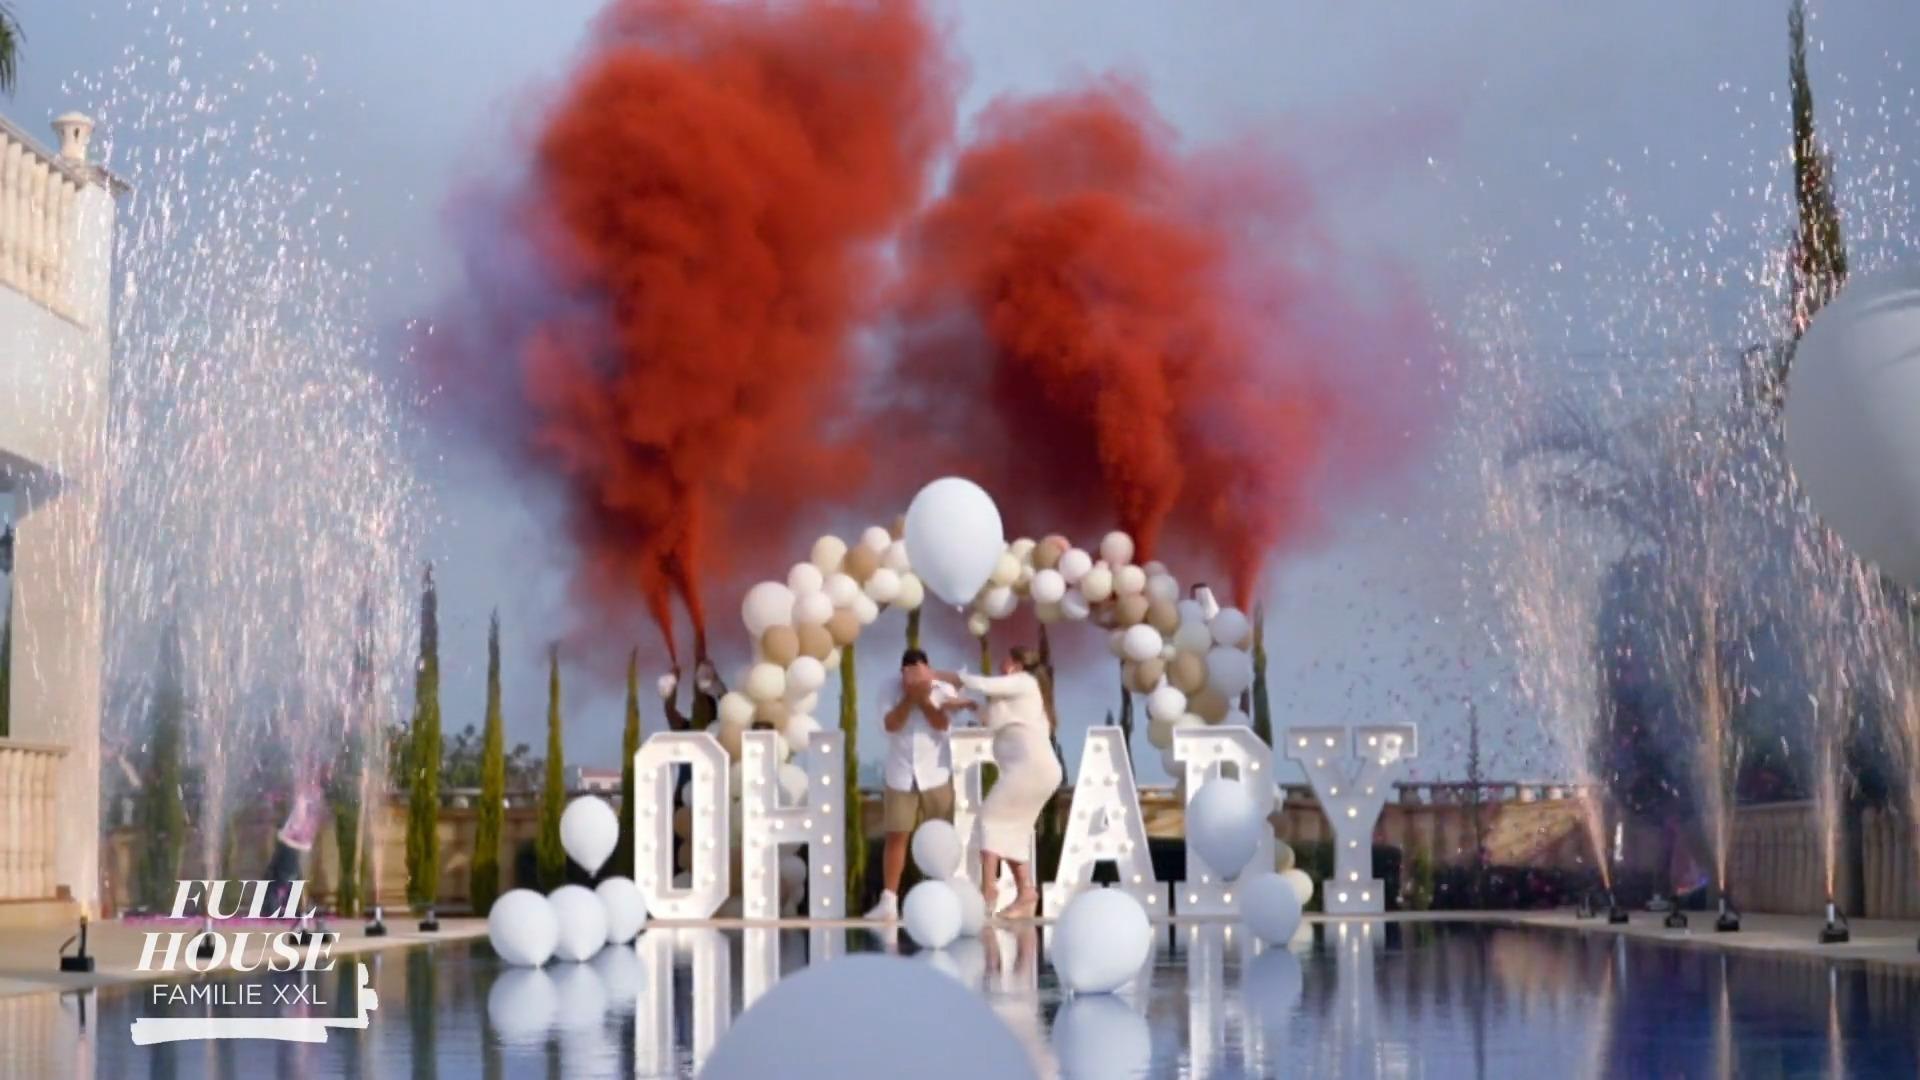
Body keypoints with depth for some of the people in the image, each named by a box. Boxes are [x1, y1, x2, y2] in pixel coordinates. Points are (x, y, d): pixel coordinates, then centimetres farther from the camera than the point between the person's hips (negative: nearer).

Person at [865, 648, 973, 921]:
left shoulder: (944, 690, -4)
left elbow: (942, 723, -15)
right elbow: (891, 725, -15)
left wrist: (922, 698, -24)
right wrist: (908, 696, -23)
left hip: (935, 774, 0)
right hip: (901, 776, 0)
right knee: (896, 837, -3)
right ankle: (889, 901, -1)